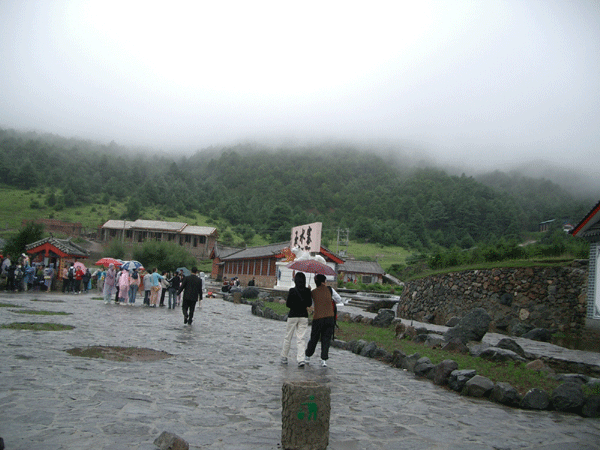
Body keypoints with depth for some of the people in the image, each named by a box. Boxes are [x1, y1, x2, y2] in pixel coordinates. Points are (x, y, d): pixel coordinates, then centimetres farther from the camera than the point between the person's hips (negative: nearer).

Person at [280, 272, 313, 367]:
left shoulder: (292, 291, -11)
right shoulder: (308, 291, -3)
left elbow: (288, 304, -7)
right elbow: (309, 304, 5)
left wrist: (295, 306, 6)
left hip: (293, 316, -2)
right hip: (304, 316, 2)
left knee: (288, 337, 13)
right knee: (300, 338, 5)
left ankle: (284, 357, 23)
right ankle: (301, 359, -6)